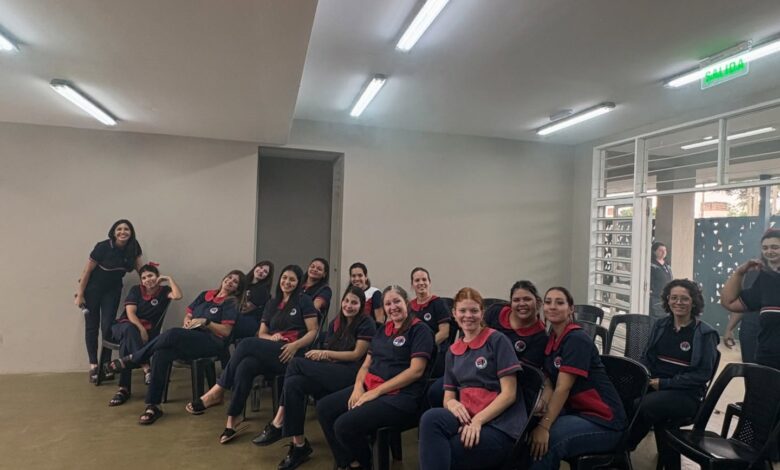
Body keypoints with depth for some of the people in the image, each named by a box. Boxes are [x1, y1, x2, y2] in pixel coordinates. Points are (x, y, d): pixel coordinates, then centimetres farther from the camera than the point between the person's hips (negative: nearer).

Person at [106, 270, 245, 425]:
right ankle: (153, 406, -24)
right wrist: (187, 322, 2)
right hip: (190, 339, 6)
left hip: (213, 342, -5)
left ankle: (133, 359, -12)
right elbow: (188, 315, 25)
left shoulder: (231, 303, 5)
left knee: (172, 334, -33)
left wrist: (205, 322, -13)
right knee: (162, 353, -27)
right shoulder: (205, 295, 24)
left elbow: (226, 331, -4)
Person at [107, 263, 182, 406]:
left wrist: (169, 279, -8)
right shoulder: (135, 290, 5)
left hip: (148, 331, 0)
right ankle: (146, 368, -43)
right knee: (129, 330, -37)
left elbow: (178, 296, -19)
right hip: (125, 325, 0)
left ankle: (123, 388, -34)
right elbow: (130, 312, -7)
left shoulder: (164, 291, 4)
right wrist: (141, 329, -21)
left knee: (126, 342, -33)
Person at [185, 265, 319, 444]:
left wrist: (296, 345, -18)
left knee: (247, 344, -27)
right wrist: (272, 337, -3)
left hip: (291, 354, -5)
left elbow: (313, 331, -1)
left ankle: (216, 392, -19)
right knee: (245, 367, -30)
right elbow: (261, 334, 20)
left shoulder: (303, 301, 6)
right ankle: (231, 423, -28)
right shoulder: (271, 304, 22)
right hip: (269, 354, 5)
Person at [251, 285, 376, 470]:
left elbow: (357, 354, -8)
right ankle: (299, 444, -19)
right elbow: (328, 350, 13)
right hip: (332, 374, 7)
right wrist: (323, 355, -12)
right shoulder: (335, 323, 19)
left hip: (352, 375, -7)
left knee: (297, 363, -20)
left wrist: (326, 353, -10)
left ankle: (278, 423, -12)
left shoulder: (366, 323, -1)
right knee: (293, 384, -23)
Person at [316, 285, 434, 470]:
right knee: (324, 408, -6)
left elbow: (416, 371, -15)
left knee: (344, 425, -23)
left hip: (401, 396, -8)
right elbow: (366, 364, 17)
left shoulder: (420, 330, -5)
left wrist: (376, 391, -17)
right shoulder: (383, 330, 18)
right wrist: (358, 386, -6)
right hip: (369, 387, 8)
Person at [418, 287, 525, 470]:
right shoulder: (453, 351, 15)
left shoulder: (497, 340, -2)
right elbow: (448, 396, 12)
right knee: (431, 418, -29)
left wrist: (478, 420, -20)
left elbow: (509, 393, -8)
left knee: (436, 454, -27)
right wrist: (452, 404, -12)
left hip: (500, 425, -4)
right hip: (468, 418, 5)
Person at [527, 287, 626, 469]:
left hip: (602, 420, -7)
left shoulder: (577, 339, -19)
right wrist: (541, 407, -20)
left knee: (546, 442, -27)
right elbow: (549, 383, 0)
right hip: (575, 411, 8)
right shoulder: (551, 339, 6)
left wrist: (544, 426, -26)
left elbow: (563, 388, -24)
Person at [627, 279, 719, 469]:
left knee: (644, 406, -34)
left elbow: (702, 374, -10)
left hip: (687, 394, -4)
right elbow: (647, 357, 15)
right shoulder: (661, 325, 11)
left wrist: (664, 383, -15)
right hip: (654, 385, 4)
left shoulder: (705, 333, -4)